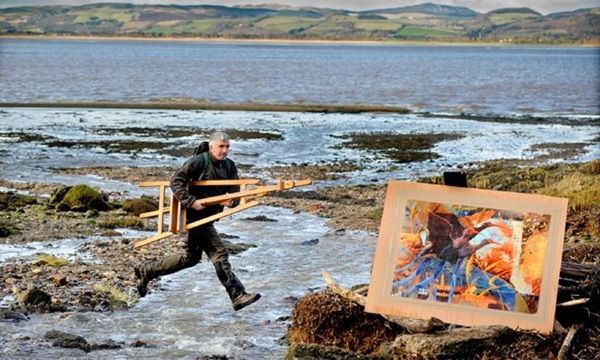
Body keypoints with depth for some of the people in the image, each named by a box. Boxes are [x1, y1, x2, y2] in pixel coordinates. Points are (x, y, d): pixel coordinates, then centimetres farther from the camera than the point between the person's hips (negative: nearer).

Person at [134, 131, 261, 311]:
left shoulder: (230, 166, 8)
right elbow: (176, 180, -17)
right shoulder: (198, 162, -13)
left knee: (190, 257, 18)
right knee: (219, 254, -12)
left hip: (209, 217, 9)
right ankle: (238, 296, -12)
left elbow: (235, 192, 6)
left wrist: (232, 201, -17)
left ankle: (146, 270, 30)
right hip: (196, 215, -9)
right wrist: (190, 202, -25)